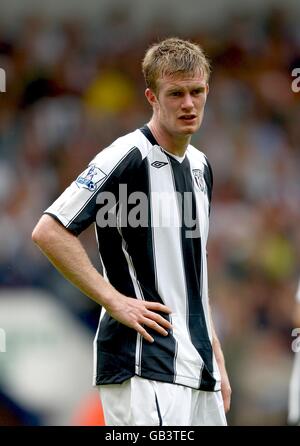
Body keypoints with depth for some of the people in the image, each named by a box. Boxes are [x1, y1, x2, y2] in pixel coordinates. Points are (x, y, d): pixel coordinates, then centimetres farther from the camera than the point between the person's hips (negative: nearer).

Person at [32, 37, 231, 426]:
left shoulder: (200, 165, 17)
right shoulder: (129, 156, -9)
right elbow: (49, 232, -15)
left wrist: (217, 361, 20)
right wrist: (114, 300, -17)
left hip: (198, 369, 8)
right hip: (143, 366, -8)